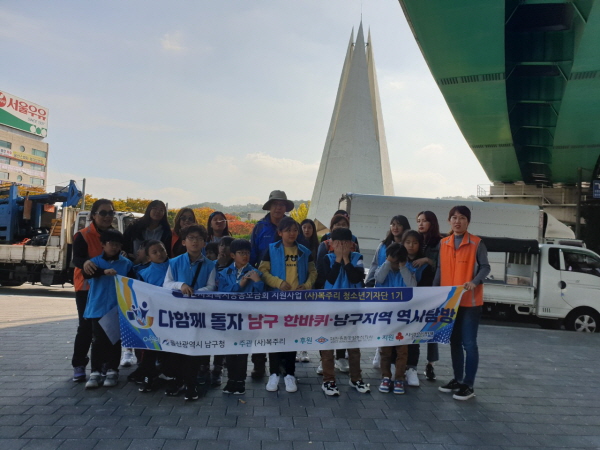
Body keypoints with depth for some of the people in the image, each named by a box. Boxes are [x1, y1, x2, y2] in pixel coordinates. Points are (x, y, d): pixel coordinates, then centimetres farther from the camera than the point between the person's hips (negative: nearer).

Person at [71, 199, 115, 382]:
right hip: (87, 287, -4)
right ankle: (78, 365, 11)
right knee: (86, 326, -2)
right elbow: (76, 258, -23)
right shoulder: (83, 236, -12)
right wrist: (85, 263, -46)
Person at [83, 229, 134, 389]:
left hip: (118, 309, 0)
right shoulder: (96, 261, 3)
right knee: (98, 340, 4)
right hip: (98, 308, 0)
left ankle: (112, 371, 16)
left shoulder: (126, 264, 4)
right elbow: (87, 273, -17)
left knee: (115, 340, 7)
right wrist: (104, 271, -35)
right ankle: (95, 372, 11)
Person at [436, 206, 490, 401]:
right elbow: (440, 269, 10)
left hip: (470, 301, -5)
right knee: (454, 341, 13)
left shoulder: (477, 243, -4)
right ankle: (457, 379, 26)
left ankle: (468, 385, 6)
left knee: (469, 343, -3)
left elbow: (485, 267, -6)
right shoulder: (443, 244, 9)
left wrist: (474, 282, -24)